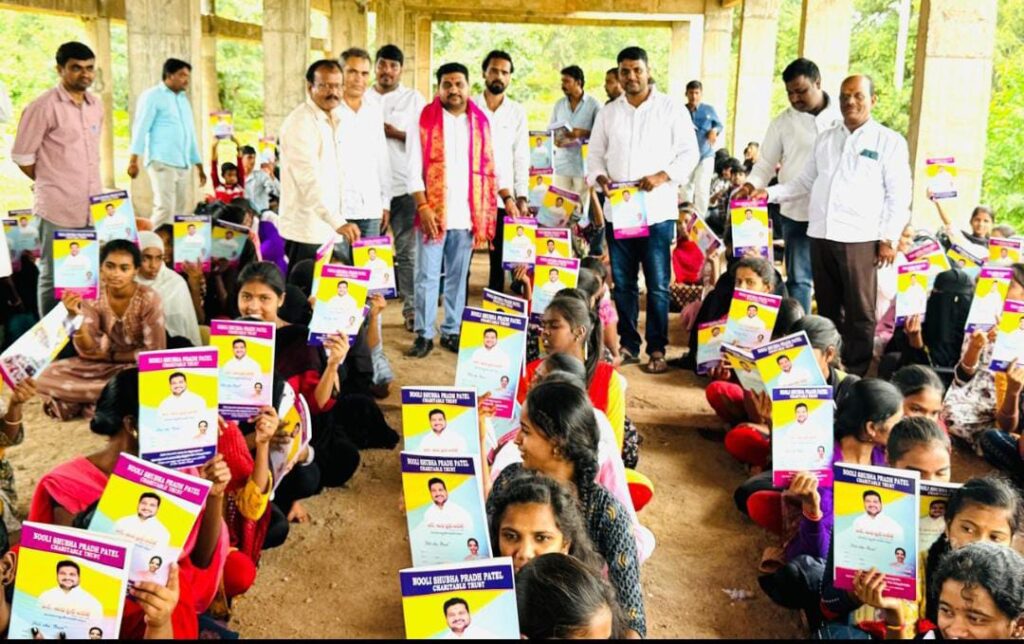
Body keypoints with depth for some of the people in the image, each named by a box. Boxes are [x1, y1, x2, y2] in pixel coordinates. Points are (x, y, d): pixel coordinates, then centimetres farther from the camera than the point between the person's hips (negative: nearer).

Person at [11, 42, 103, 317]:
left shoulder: (96, 105, 10)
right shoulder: (43, 107, -10)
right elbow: (21, 156, -5)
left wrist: (86, 184, 16)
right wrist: (50, 183, 5)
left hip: (94, 207, 6)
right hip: (58, 209, -6)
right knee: (54, 279, 3)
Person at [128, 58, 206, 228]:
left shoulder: (184, 99, 22)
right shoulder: (152, 96, 1)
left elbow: (191, 134, 24)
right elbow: (140, 128, -5)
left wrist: (199, 166, 21)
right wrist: (134, 160, -14)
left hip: (182, 165, 7)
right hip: (162, 162, -7)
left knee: (180, 211, 5)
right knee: (165, 208, -17)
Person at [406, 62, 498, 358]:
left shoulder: (480, 122, 9)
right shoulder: (425, 119, 0)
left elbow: (489, 167, 12)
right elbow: (414, 167, -4)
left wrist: (507, 198, 3)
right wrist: (422, 206, -13)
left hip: (467, 214, 3)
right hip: (433, 212, -3)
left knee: (458, 276, 10)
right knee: (427, 275, 0)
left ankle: (451, 331, 20)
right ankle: (424, 334, 9)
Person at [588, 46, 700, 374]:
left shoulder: (671, 109, 1)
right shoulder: (608, 113, 12)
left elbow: (690, 153, 0)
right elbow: (595, 154, 15)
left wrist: (663, 176, -15)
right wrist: (600, 177, -6)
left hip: (657, 210, -3)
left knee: (658, 285, -2)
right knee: (623, 284, 8)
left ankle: (657, 349, 6)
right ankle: (628, 345, 18)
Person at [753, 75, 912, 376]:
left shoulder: (890, 142, 2)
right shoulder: (825, 139, 17)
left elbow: (899, 195, -1)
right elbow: (805, 182, 20)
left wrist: (888, 239, -7)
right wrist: (770, 193, 6)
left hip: (860, 238, -5)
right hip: (821, 235, 5)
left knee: (859, 311, -1)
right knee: (827, 307, 12)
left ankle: (855, 373, 7)